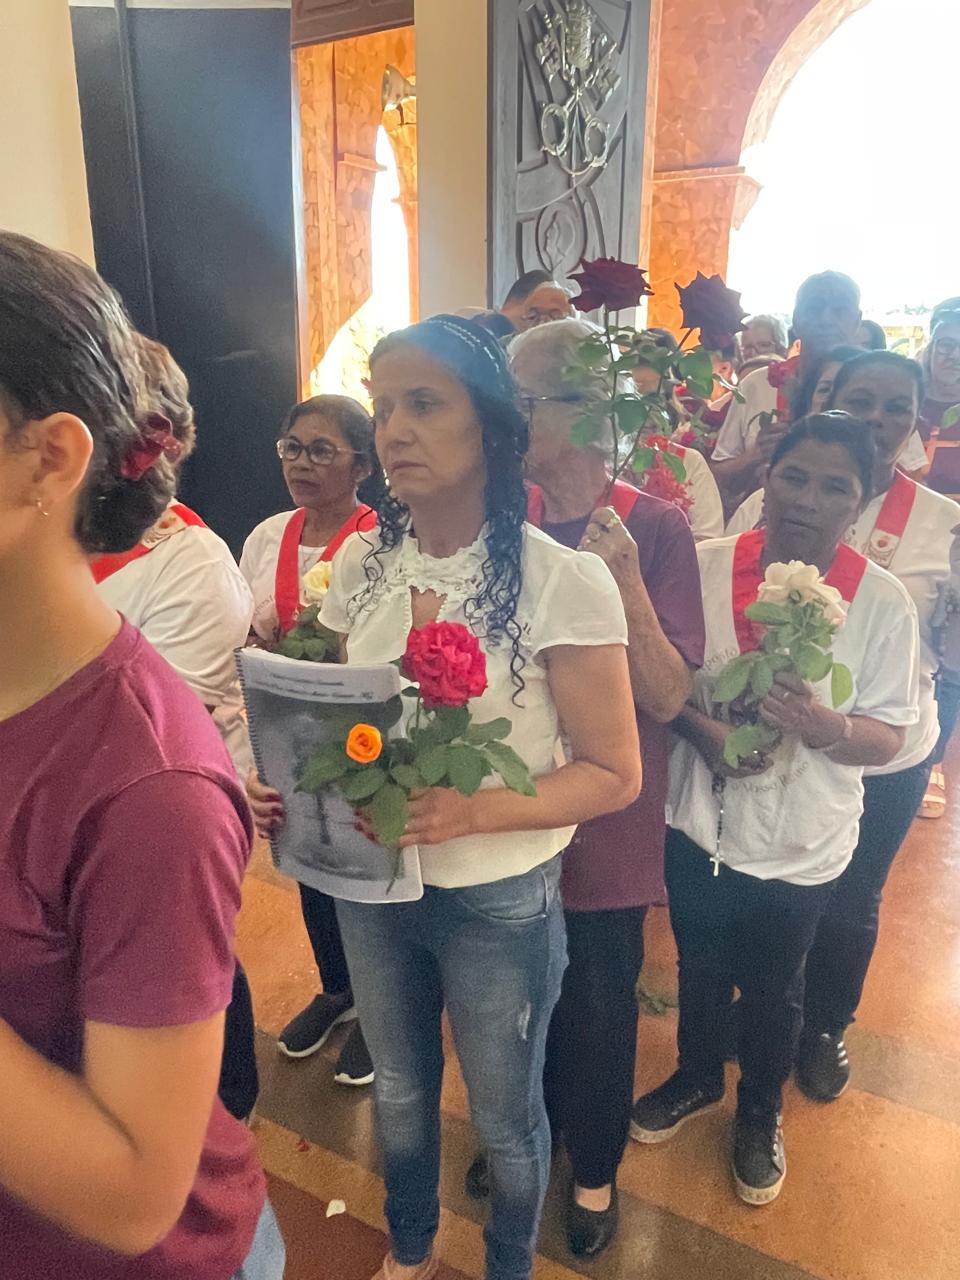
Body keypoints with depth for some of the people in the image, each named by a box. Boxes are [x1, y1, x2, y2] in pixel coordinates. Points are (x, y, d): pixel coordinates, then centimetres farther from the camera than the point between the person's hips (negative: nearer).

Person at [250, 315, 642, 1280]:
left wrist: (473, 811, -29)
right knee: (398, 1091, 27)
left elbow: (613, 775, -15)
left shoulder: (563, 581, -20)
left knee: (505, 1118, 20)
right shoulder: (362, 565, -5)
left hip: (500, 901, -4)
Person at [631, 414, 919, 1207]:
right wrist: (705, 731, -23)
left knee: (773, 989, 22)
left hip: (801, 846, -1)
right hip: (699, 825, 1)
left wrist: (824, 726, -30)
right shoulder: (706, 567, -11)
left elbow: (889, 739, -9)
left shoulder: (883, 602, -13)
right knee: (700, 970, 24)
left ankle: (761, 1112, 51)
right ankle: (698, 1078, 54)